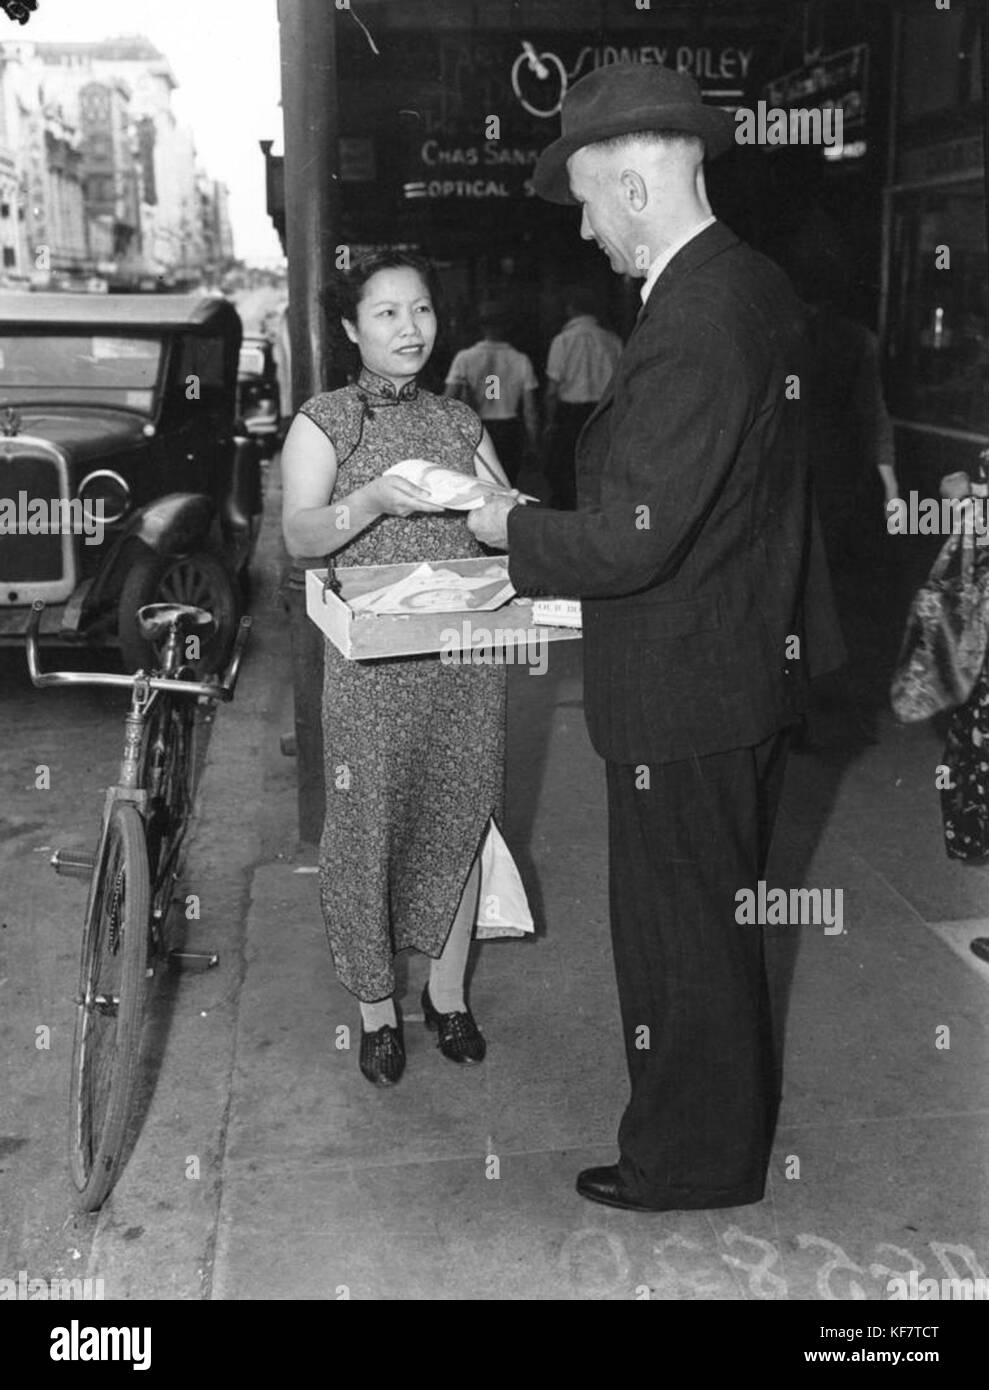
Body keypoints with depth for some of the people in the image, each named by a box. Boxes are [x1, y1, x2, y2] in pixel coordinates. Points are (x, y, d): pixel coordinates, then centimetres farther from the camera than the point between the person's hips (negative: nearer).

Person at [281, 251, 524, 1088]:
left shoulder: (460, 422, 14)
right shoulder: (323, 423, 2)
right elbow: (299, 536, -11)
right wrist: (373, 499, -28)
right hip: (373, 662, -3)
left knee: (460, 821, 8)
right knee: (370, 826, 1)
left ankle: (448, 992, 25)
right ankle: (376, 1008, 17)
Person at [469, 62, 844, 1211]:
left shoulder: (688, 330, -25)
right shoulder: (759, 288, 6)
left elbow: (631, 543, -27)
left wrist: (512, 529, -9)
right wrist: (553, 528, 12)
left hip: (682, 695, -10)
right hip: (754, 659, 10)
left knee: (680, 933, 8)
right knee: (726, 915, 24)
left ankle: (692, 1160, 29)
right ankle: (736, 1108, 45)